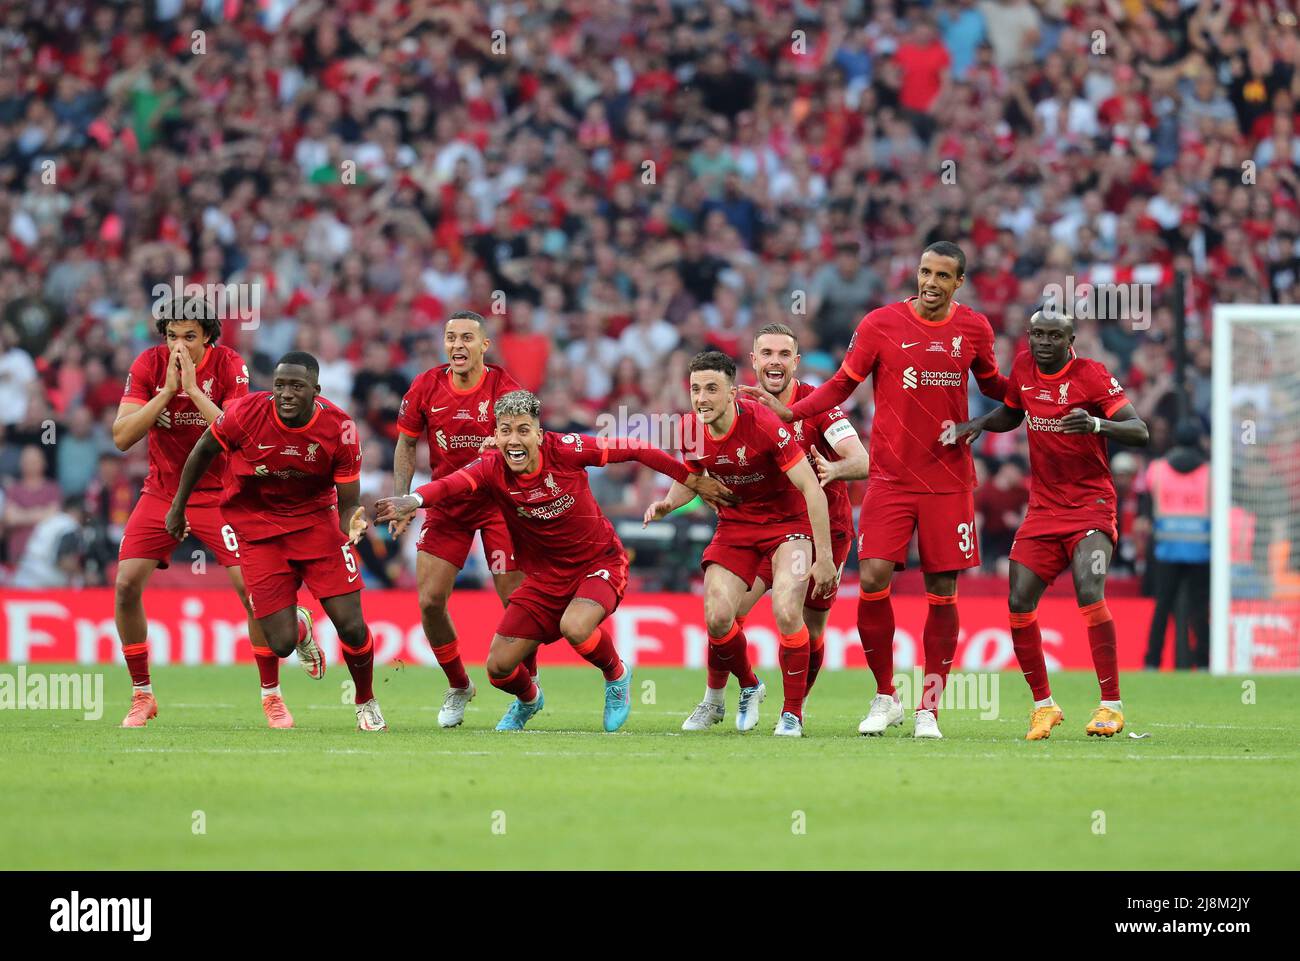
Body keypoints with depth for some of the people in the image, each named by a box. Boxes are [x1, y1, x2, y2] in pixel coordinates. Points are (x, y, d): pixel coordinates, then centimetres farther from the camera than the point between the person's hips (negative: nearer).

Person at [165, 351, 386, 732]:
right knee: (282, 643, -9)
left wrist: (352, 522, -34)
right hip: (256, 523, -1)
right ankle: (301, 630, 33)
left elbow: (348, 501, -10)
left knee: (351, 625, -8)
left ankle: (366, 702, 23)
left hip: (315, 518, 1)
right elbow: (205, 450, 0)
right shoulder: (246, 413, -21)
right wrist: (178, 504, 9)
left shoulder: (339, 429, -18)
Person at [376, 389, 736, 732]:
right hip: (545, 576, 3)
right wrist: (412, 501, -61)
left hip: (599, 562, -3)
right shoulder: (492, 470, -17)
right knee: (499, 668, -1)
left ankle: (617, 676, 1)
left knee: (575, 628, -34)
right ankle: (528, 699, 38)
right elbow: (451, 483, -39)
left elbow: (633, 451, -8)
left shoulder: (564, 449, -20)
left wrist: (693, 480, -4)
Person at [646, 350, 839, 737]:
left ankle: (793, 713, -7)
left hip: (787, 522, -5)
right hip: (735, 525, 5)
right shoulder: (692, 433, -9)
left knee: (786, 612, -24)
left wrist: (824, 557, -25)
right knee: (716, 618, -11)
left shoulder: (763, 425, -26)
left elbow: (812, 488, -23)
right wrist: (668, 503, -10)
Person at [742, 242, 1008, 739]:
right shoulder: (881, 323, -2)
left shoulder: (974, 328, 4)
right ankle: (885, 698, 6)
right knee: (873, 580, -12)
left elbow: (993, 385, 20)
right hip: (891, 477, -1)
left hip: (949, 480, 1)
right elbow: (843, 383, 4)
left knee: (943, 593, 0)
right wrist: (791, 411, -8)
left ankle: (929, 709, 10)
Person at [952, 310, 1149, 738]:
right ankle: (1043, 705, 12)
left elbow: (1140, 431, -18)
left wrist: (1097, 424, -36)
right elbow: (1011, 414, 24)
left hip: (1091, 506, -6)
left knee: (1089, 592, -24)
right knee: (1019, 604, -4)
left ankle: (1111, 704, -18)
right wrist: (977, 424, 4)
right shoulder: (1024, 367, 4)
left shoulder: (1092, 376, -12)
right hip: (1043, 508, 6)